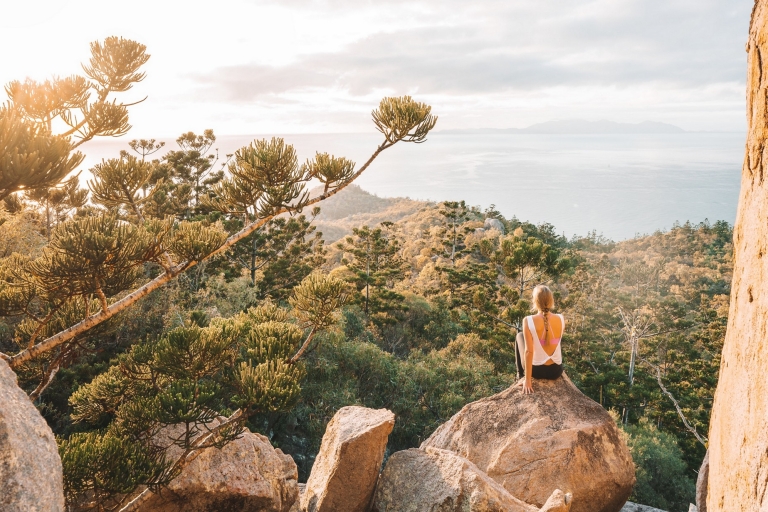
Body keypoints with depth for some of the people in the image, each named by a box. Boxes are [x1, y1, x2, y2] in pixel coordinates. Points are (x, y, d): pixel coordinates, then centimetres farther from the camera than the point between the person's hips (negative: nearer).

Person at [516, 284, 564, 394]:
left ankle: (522, 373, 39)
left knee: (520, 335, 25)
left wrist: (527, 380, -16)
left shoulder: (528, 321, -21)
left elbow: (528, 351, -21)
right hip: (556, 371, 2)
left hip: (536, 370, -2)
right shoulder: (560, 319, -11)